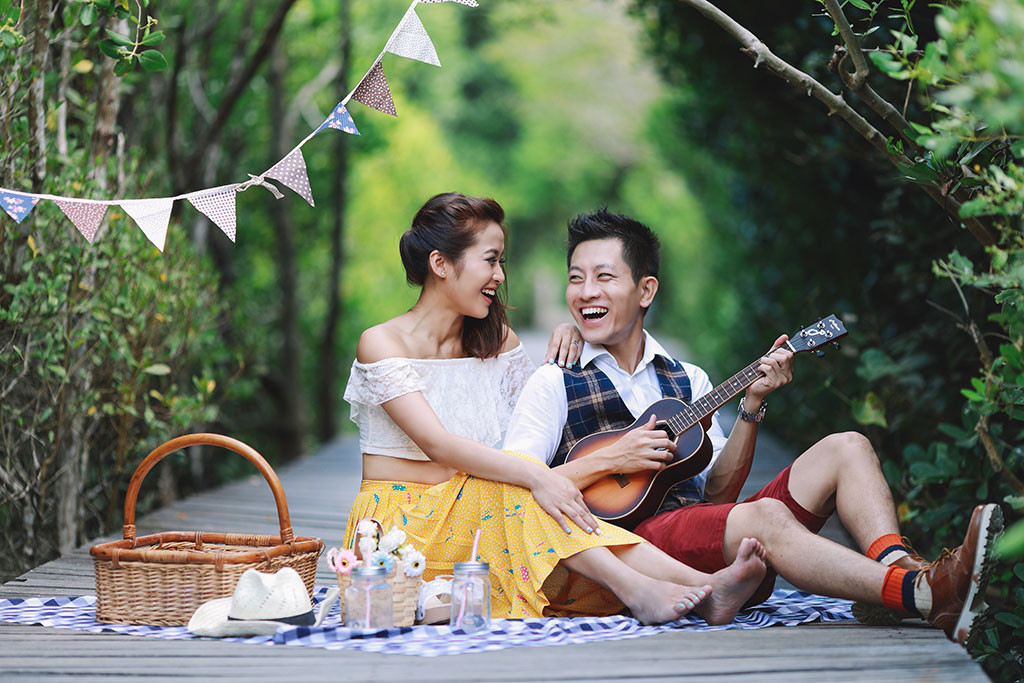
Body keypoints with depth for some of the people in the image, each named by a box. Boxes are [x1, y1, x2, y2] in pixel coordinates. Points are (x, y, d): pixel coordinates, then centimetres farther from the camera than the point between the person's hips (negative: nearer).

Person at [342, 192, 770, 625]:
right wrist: (535, 476, -34)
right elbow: (436, 443, -24)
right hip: (400, 528, -4)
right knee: (515, 481, -30)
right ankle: (635, 589, -43)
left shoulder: (497, 342, 11)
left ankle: (704, 587, -44)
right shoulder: (382, 344, -9)